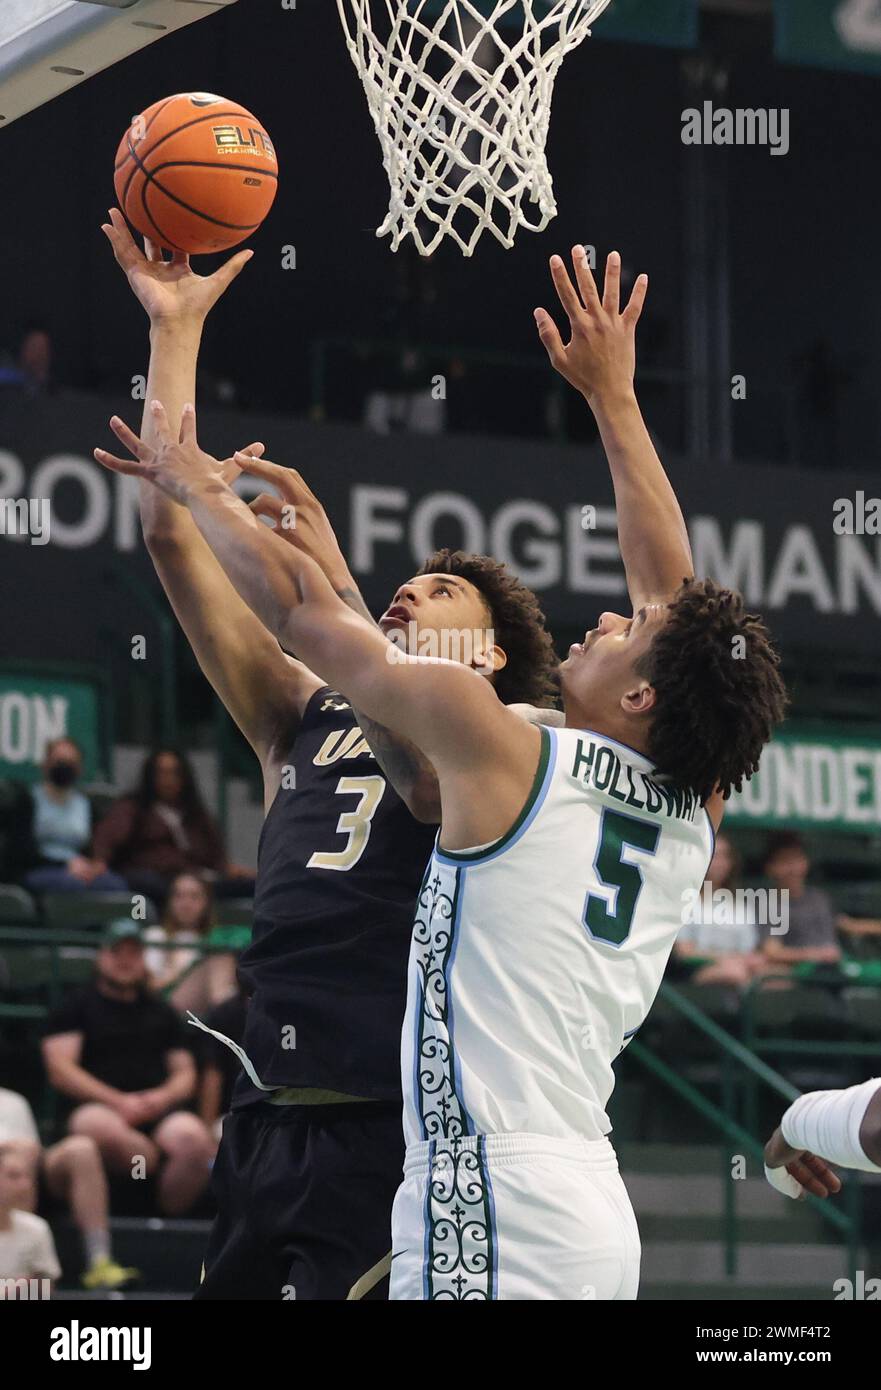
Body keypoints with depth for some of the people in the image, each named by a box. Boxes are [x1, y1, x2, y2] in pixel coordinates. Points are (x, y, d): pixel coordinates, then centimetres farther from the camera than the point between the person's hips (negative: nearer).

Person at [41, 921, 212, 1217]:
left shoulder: (161, 1012, 28)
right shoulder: (75, 1007, 16)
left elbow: (186, 1074, 23)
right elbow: (60, 1070, 3)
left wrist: (164, 1096, -2)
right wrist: (118, 1101, -9)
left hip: (159, 1111, 2)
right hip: (97, 1106, -2)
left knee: (192, 1137, -35)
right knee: (97, 1127, -42)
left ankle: (171, 1216, -17)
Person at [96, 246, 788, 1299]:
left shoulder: (500, 750, -6)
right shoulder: (692, 818, 11)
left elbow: (297, 606, 4)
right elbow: (678, 591, 26)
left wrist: (195, 485, 19)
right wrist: (613, 400, 33)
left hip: (493, 1216, -8)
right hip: (595, 1221, 8)